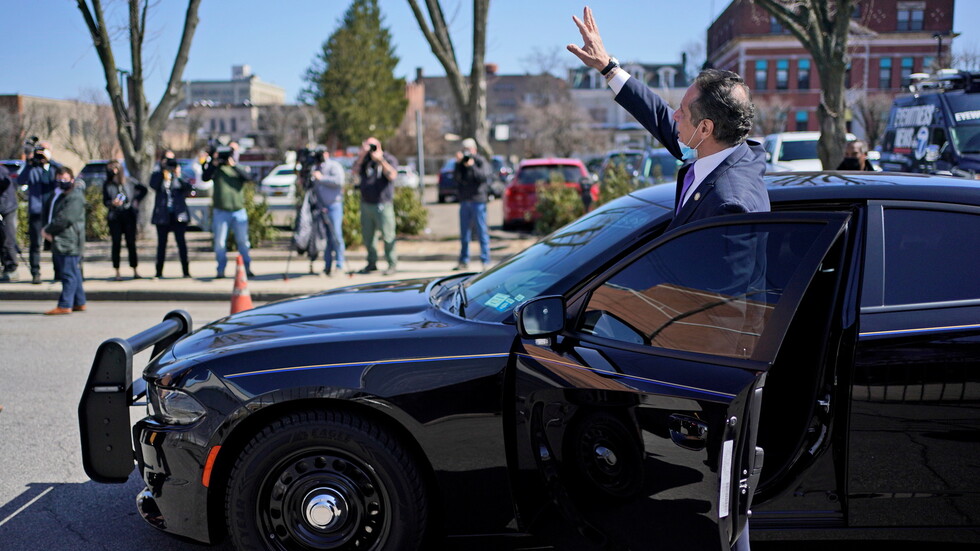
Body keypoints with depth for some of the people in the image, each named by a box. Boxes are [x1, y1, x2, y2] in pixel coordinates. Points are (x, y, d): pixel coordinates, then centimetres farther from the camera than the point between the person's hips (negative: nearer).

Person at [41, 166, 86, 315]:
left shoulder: (74, 198, -12)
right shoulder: (55, 195, 19)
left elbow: (64, 219, -19)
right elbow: (47, 213, 20)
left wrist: (47, 230, -8)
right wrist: (47, 231, 3)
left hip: (69, 242, -10)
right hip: (59, 241, 10)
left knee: (69, 274, -7)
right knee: (73, 274, 14)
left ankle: (65, 305, -8)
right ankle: (79, 303, 21)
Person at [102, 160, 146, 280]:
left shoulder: (129, 182, 2)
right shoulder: (107, 185, 1)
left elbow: (143, 189, 16)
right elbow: (105, 201, 0)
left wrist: (137, 200, 6)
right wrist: (112, 203, -20)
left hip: (129, 215, 0)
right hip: (115, 217, 0)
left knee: (131, 243, 2)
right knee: (116, 244, 0)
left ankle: (135, 270, 9)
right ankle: (117, 272, 6)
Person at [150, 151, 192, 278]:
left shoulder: (178, 174, 11)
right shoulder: (157, 174, 10)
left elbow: (188, 187, -3)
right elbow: (154, 185, -11)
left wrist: (178, 176, -15)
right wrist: (163, 172, -13)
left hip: (178, 214, 0)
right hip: (163, 214, 0)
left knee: (181, 241, -5)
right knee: (161, 243, 3)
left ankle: (186, 271, -4)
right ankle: (159, 272, 8)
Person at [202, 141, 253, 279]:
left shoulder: (238, 168, 10)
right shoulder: (217, 168, 7)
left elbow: (248, 178, -11)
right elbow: (205, 177, -8)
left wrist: (233, 165, -18)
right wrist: (213, 163, -16)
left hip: (238, 210, 1)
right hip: (220, 211, -1)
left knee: (242, 241, 3)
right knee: (219, 242, 0)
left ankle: (248, 268, 10)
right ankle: (220, 271, 6)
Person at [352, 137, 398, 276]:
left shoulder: (389, 160, 3)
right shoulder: (365, 160, 13)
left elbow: (392, 175, -14)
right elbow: (355, 171, -3)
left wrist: (380, 160, -16)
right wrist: (362, 155, -12)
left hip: (383, 205, -5)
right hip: (366, 204, 5)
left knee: (387, 235, -7)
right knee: (367, 236, 8)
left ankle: (392, 263, 1)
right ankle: (372, 263, 19)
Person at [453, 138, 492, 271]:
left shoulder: (481, 161, 1)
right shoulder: (462, 162, 12)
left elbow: (483, 176, -14)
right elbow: (456, 177, -1)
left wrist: (472, 166, -18)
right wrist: (458, 163, -10)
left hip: (478, 201, -5)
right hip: (464, 201, 5)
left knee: (482, 232, -4)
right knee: (464, 234, 8)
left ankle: (485, 261, -2)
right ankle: (464, 261, 14)